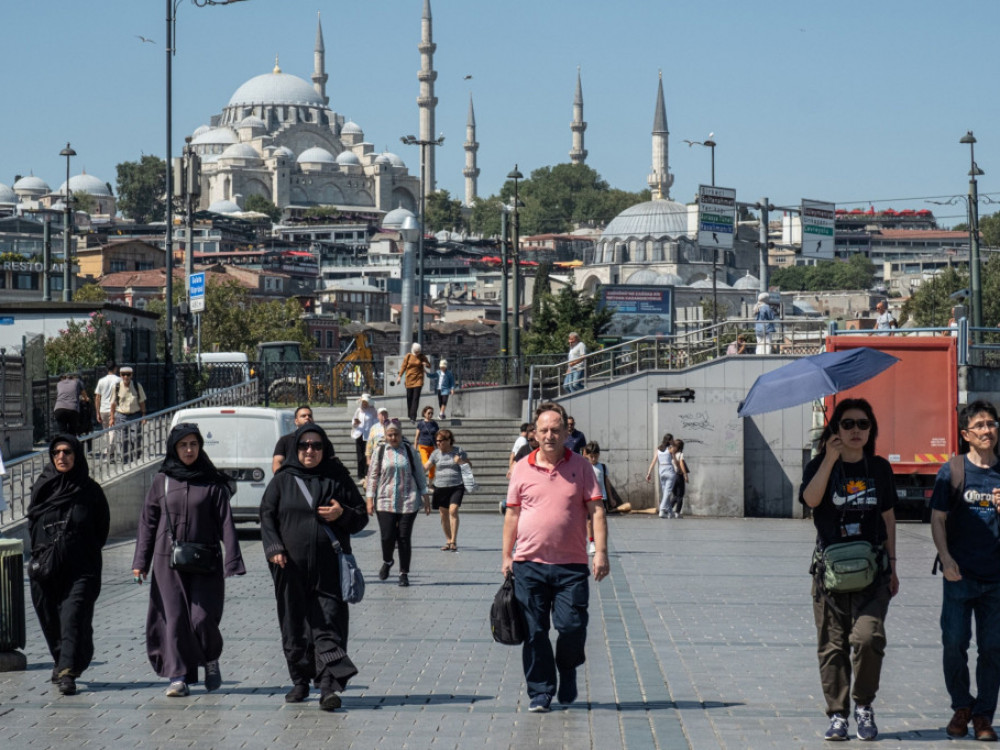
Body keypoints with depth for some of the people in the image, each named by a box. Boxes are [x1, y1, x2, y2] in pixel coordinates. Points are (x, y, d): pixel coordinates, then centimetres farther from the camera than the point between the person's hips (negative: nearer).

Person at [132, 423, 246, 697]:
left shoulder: (213, 483, 2)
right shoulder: (161, 481, 6)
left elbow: (225, 523, -1)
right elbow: (147, 523, 9)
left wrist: (233, 561, -9)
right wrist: (140, 562, 4)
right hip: (168, 562, 1)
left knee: (202, 618, -7)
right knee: (174, 618, -3)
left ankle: (211, 661, 21)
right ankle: (178, 676, 2)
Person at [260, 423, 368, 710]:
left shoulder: (338, 479, 7)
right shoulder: (283, 480, 8)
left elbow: (361, 517, 9)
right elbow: (267, 516, 6)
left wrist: (342, 514, -13)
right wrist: (274, 548, -9)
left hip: (328, 568, -2)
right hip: (291, 567, 2)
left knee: (328, 625, -10)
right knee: (294, 626, 7)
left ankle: (329, 687, -16)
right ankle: (300, 681, 21)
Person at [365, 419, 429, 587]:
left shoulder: (409, 451, 7)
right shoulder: (379, 452, 6)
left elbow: (419, 474, 11)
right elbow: (372, 476, 6)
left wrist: (425, 497, 8)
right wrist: (370, 499, -1)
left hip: (408, 502, 0)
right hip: (385, 502, 0)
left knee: (404, 537, -1)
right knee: (387, 536, -8)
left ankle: (404, 574, 10)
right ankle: (387, 562, 23)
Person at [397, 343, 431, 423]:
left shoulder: (422, 357, 3)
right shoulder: (408, 356, 3)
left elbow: (429, 365, 11)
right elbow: (403, 366, 7)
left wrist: (425, 364, -12)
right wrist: (400, 376, 0)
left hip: (418, 379, -1)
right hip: (409, 379, 1)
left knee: (416, 398, -10)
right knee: (409, 397, 7)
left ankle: (413, 416, -14)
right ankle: (410, 415, 22)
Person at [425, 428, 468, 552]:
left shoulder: (458, 451, 2)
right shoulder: (436, 453, 8)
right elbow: (425, 467, 6)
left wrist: (461, 461, -10)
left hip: (456, 486, -3)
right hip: (440, 487, 3)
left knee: (453, 510, -18)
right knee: (444, 514, 4)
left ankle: (454, 541, -16)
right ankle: (448, 541, 19)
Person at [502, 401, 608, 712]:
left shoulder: (581, 466, 4)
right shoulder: (522, 469, 7)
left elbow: (596, 511, 2)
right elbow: (512, 513, 13)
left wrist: (600, 551, -7)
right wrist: (506, 555, 10)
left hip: (571, 564, -1)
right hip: (529, 564, 1)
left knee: (572, 626, -6)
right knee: (534, 631, 1)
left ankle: (568, 671, 23)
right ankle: (540, 692, 11)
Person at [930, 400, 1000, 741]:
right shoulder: (952, 471, 0)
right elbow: (938, 519, 0)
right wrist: (946, 558, -13)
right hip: (960, 573, -2)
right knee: (954, 643, -2)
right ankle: (961, 707, 17)